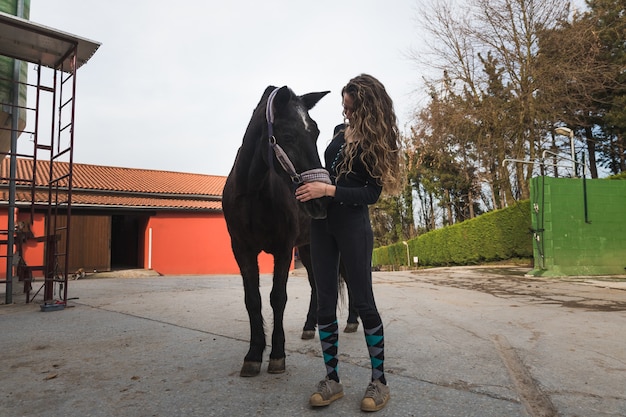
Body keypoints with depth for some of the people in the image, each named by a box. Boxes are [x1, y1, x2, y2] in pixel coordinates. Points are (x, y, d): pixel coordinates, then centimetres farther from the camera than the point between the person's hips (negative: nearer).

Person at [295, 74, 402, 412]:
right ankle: (332, 379, 16)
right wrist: (312, 185, 10)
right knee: (325, 302, 5)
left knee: (362, 301, -1)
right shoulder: (340, 131, 10)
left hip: (352, 223, -6)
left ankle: (379, 380, 14)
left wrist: (328, 191, -22)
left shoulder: (377, 142, -6)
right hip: (322, 221, 6)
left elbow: (372, 193, -14)